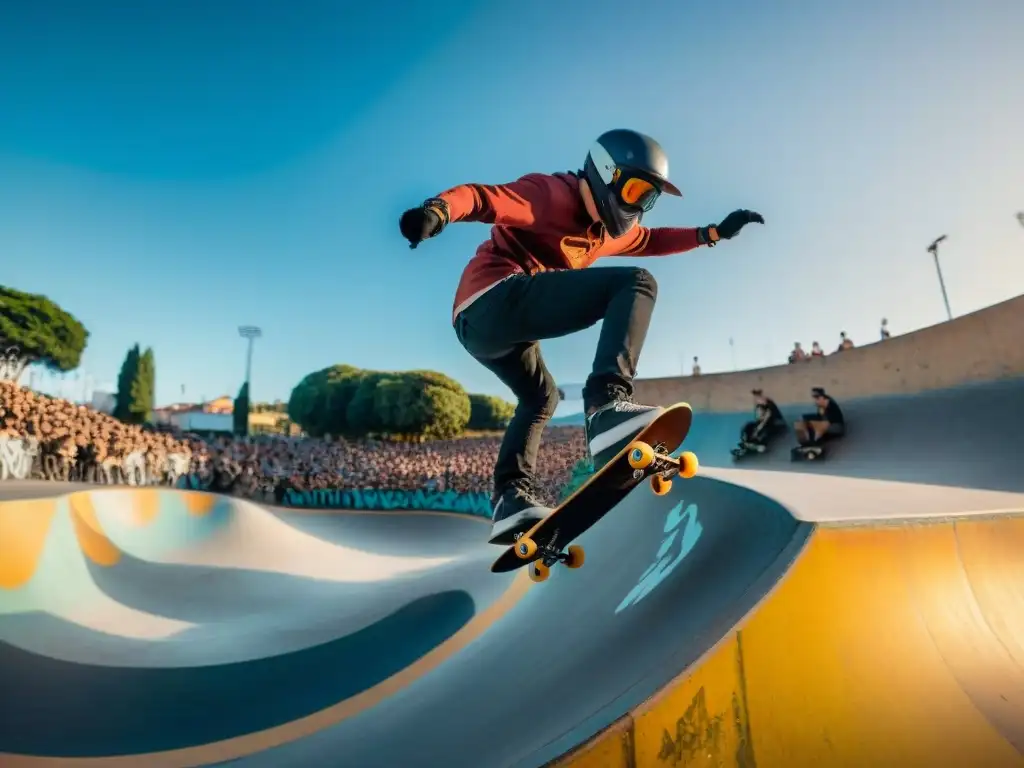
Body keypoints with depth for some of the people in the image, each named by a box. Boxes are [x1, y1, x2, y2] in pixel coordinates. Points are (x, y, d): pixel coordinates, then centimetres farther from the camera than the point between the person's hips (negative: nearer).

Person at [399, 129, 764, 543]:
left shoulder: (607, 228, 27)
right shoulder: (555, 194, -1)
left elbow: (651, 240, 42)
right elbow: (483, 197, -15)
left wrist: (713, 232, 37)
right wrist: (439, 210, -35)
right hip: (496, 299, -10)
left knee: (540, 398, 31)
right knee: (637, 283, -14)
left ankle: (511, 497, 25)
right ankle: (607, 403, -34)